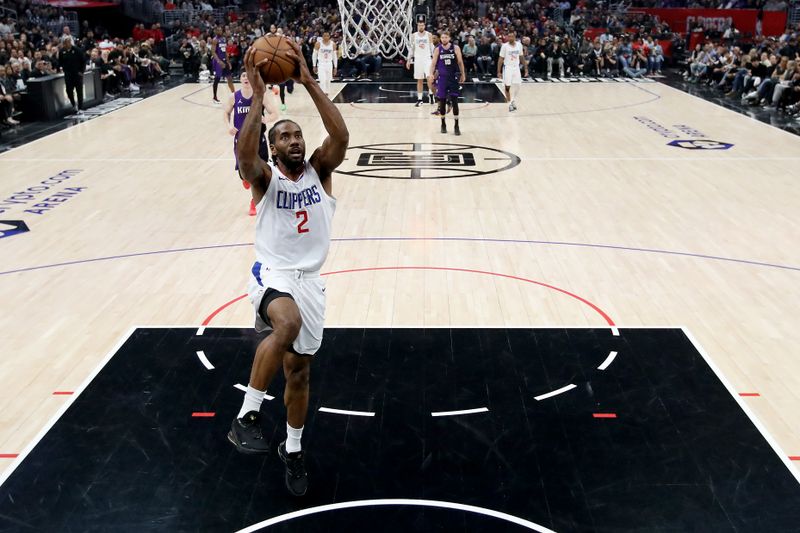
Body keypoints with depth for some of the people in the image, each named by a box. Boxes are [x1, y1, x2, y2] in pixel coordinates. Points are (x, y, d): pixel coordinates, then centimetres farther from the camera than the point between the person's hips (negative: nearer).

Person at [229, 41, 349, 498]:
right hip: (272, 273, -3)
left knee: (299, 372, 12)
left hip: (309, 280, 4)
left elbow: (341, 136, -17)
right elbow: (244, 155, -29)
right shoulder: (265, 177, -4)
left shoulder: (319, 170, 2)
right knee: (288, 325, -38)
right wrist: (258, 96, -30)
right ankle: (247, 416, -23)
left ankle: (293, 450, 35)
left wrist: (310, 83, -22)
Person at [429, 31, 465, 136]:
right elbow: (433, 63, 3)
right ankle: (443, 124, 20)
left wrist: (463, 74, 5)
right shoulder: (438, 49, 1)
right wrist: (431, 74, -12)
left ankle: (456, 126, -2)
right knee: (442, 101, 6)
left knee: (454, 101, -5)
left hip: (453, 77, -1)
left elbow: (460, 62, 4)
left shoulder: (455, 48, -2)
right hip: (442, 77, 2)